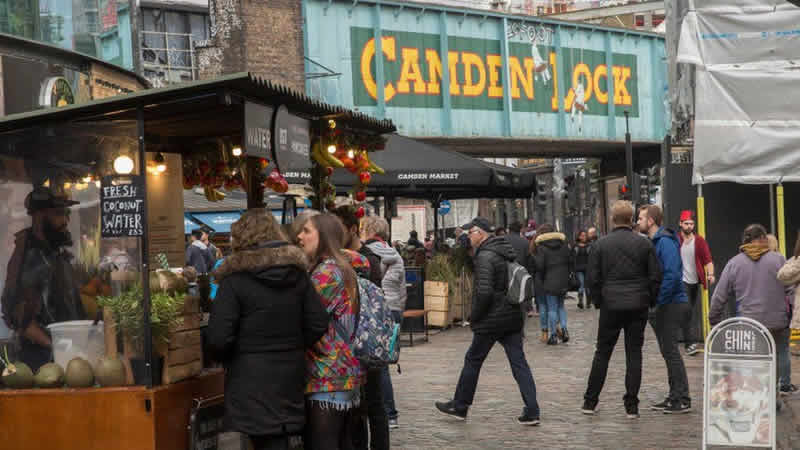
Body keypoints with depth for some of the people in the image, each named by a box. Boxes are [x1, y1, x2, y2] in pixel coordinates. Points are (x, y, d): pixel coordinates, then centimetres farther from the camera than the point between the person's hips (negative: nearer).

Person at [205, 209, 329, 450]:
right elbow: (318, 324, 4)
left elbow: (217, 338, -16)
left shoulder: (235, 279, -11)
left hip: (251, 381, -5)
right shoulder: (297, 273, 5)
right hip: (290, 377, 5)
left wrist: (225, 359, 4)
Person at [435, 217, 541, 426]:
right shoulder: (508, 252, 12)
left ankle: (459, 407, 20)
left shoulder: (485, 256, -15)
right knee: (519, 363, 5)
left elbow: (484, 291, -24)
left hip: (491, 321, -8)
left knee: (472, 361, 8)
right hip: (513, 318, 8)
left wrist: (475, 316, -11)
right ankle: (532, 411, 1)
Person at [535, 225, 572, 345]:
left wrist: (542, 276, 3)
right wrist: (566, 274, 16)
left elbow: (539, 266, -14)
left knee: (552, 308, 1)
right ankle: (564, 328, 5)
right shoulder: (563, 244, 6)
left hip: (550, 282, -5)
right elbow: (570, 261, 8)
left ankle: (553, 335, 4)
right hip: (564, 281, 5)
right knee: (561, 306, 20)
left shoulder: (541, 247, -9)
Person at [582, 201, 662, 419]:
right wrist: (650, 301, 10)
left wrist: (598, 301, 10)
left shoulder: (601, 244, -3)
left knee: (602, 353, 10)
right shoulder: (644, 244, -1)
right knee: (634, 353, 6)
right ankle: (632, 405, 4)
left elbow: (593, 277, -2)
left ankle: (590, 401, 14)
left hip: (611, 306, 0)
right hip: (638, 307, 0)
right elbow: (655, 276, -1)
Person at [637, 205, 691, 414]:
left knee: (670, 350, -7)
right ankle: (675, 397, 20)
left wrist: (657, 302, -21)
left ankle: (682, 400, -2)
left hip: (672, 304, -10)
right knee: (668, 351, 13)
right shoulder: (654, 242, 16)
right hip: (664, 304, 10)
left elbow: (672, 275, -24)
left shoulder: (665, 242, -15)